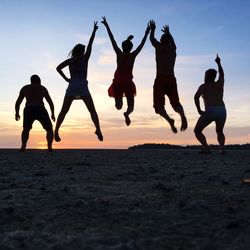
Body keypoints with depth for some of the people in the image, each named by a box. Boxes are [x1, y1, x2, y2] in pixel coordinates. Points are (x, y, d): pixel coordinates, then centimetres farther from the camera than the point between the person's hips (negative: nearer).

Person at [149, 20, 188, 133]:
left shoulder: (159, 47, 5)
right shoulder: (173, 48, 15)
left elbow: (152, 39, 25)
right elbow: (172, 41, 39)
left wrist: (152, 29, 44)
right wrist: (168, 32, 57)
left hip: (160, 79, -4)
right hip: (172, 79, 4)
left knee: (159, 105, -3)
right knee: (175, 102, 9)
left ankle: (169, 119, -30)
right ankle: (183, 116, -22)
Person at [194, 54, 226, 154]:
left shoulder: (203, 86, 9)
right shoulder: (220, 84, 22)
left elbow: (196, 97, -10)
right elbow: (221, 74, 45)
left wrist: (199, 110, -2)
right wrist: (218, 63, 57)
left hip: (210, 112, -5)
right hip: (222, 111, 5)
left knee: (197, 131, 11)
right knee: (219, 132, 29)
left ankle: (206, 148, -11)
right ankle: (222, 148, 3)